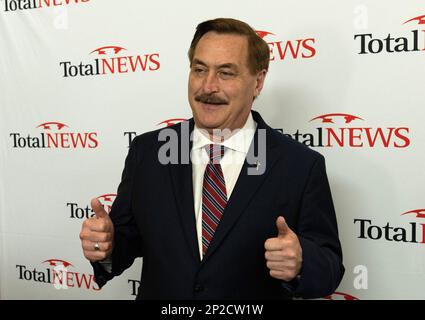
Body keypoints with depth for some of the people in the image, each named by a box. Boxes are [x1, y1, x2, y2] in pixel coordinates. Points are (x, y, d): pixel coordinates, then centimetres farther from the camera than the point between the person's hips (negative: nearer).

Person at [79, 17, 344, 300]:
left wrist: (300, 262, -33)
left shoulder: (302, 166, -15)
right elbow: (128, 238, -2)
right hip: (157, 291, 2)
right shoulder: (146, 152, -8)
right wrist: (106, 247, -22)